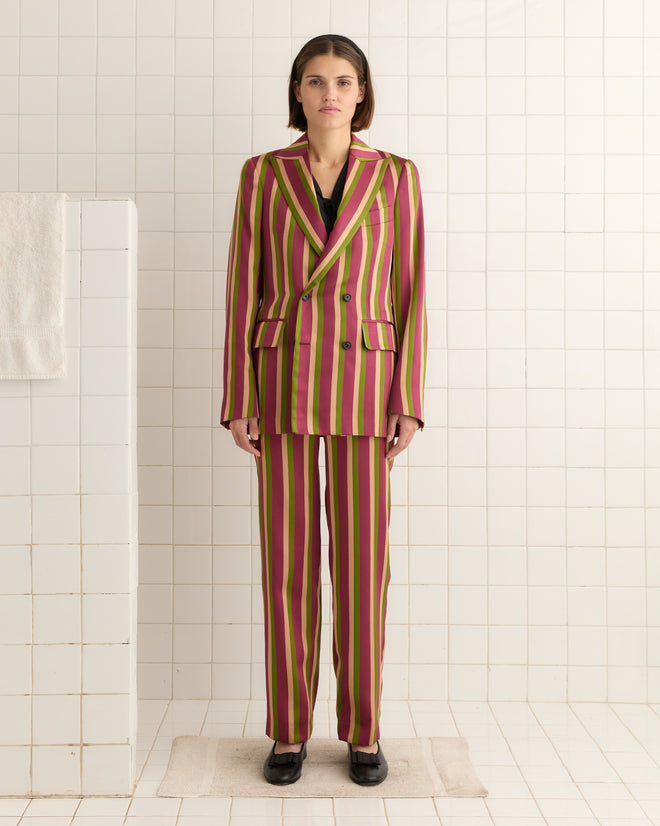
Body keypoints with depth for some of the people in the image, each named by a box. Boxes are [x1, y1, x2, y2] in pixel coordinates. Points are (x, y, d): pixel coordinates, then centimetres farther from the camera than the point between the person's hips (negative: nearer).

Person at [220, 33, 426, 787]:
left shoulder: (396, 176, 5)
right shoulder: (262, 175, 6)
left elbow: (410, 291, 2)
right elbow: (244, 289, 3)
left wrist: (409, 401, -5)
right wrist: (237, 400, -4)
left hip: (363, 384, 0)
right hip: (284, 381, 1)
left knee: (362, 559, 2)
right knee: (287, 558, 2)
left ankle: (362, 731, 19)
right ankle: (289, 731, 18)